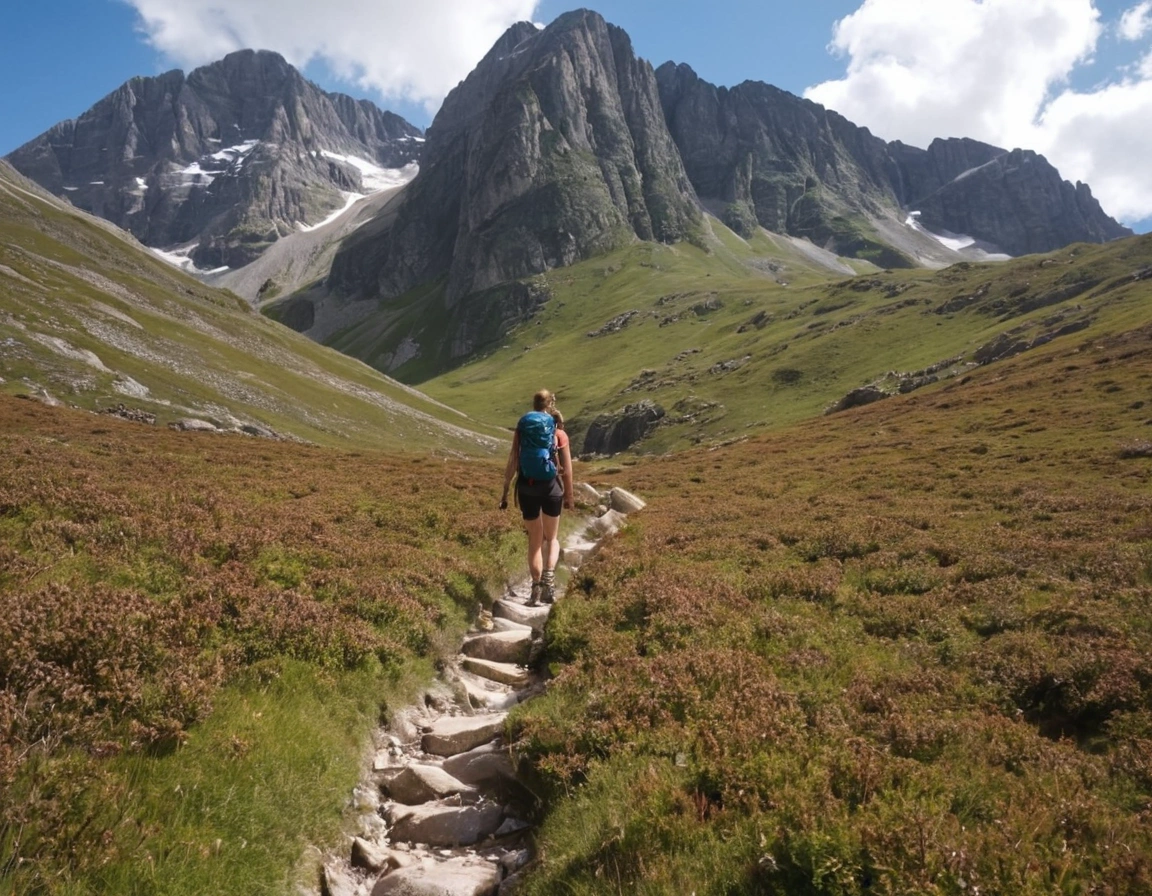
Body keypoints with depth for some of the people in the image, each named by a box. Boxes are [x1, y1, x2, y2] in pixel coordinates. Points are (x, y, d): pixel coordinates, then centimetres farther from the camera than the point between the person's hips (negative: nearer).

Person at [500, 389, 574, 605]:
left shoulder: (521, 431, 1)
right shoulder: (559, 434, -2)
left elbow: (511, 464, -1)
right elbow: (567, 470, -1)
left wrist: (505, 493, 6)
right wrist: (569, 495, 11)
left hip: (526, 488, 1)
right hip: (551, 487, -1)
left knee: (535, 540, 14)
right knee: (552, 538, 18)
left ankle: (536, 589, 14)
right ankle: (549, 575, -6)